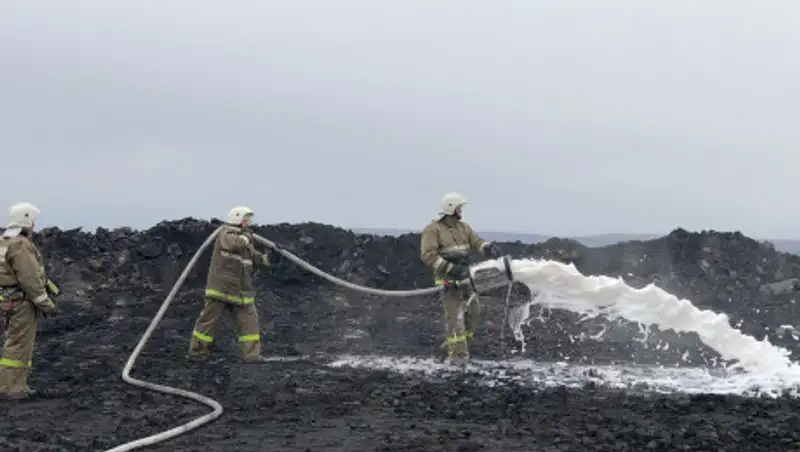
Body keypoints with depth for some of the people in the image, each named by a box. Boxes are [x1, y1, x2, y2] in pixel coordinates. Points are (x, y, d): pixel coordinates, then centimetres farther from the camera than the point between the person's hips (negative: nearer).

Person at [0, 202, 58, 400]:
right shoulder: (21, 246, -18)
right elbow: (30, 279, -21)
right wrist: (46, 304, -15)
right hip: (23, 302, -10)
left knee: (20, 344, 15)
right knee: (19, 344, -5)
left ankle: (18, 385, 19)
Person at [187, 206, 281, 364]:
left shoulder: (246, 240, 18)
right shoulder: (226, 234, -7)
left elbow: (255, 256, 13)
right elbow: (237, 243, -26)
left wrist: (268, 258, -7)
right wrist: (247, 234, -7)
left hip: (241, 291, 8)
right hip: (220, 288, -7)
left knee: (249, 321, 0)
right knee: (209, 320, -1)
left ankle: (252, 354, 1)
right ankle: (197, 352, 8)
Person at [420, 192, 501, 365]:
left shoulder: (463, 227, 14)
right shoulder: (433, 229, -9)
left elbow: (476, 241, 6)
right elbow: (428, 255, -17)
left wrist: (488, 247, -18)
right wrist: (449, 268, -27)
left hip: (465, 277, 8)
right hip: (448, 279, -7)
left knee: (474, 311, 11)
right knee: (455, 315, -9)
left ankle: (454, 343, 28)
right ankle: (458, 354, -4)